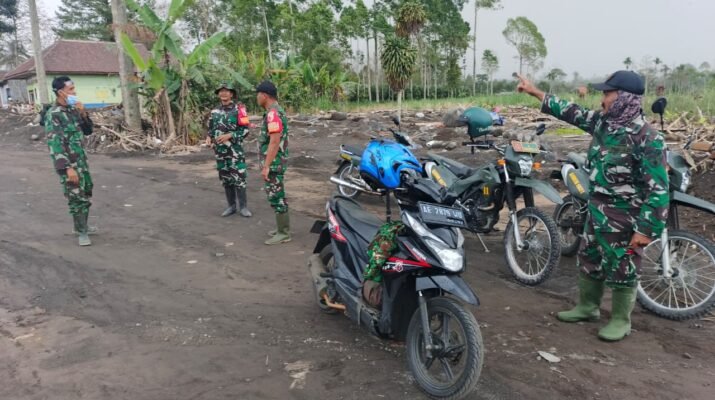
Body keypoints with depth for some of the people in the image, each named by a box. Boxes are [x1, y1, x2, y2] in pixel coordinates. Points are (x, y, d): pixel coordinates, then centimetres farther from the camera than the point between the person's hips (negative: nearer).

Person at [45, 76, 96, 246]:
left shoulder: (73, 110, 8)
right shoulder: (53, 115, -15)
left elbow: (88, 131, 14)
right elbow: (55, 144, -20)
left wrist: (83, 113, -4)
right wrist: (68, 168, -24)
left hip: (81, 160, 8)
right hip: (68, 163, -8)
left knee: (86, 194, 17)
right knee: (76, 198, -2)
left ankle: (82, 226, 32)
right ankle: (82, 232, 10)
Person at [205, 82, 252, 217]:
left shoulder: (238, 109, -6)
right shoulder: (214, 111, 10)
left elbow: (245, 129, -9)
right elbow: (211, 128, 18)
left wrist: (229, 135, -18)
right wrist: (209, 137, -3)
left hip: (235, 150, -5)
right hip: (220, 151, 5)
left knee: (239, 178, -6)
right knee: (225, 179, 9)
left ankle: (243, 206, 3)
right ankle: (231, 206, 19)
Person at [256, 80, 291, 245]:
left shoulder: (273, 113, -19)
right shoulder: (275, 111, 14)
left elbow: (274, 142, -25)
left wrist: (266, 166, -24)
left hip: (273, 163, -10)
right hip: (276, 162, 10)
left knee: (276, 197, -4)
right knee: (278, 196, 16)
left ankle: (283, 233, 3)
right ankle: (283, 228, 26)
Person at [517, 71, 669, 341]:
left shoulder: (646, 137, -21)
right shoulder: (603, 121, 1)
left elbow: (658, 188, -22)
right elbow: (571, 112, 13)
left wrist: (647, 229, -24)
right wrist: (534, 92, 14)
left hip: (625, 219, -8)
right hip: (597, 210, 8)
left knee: (622, 270, 7)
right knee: (589, 262, 19)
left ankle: (620, 321, 25)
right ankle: (587, 307, 38)